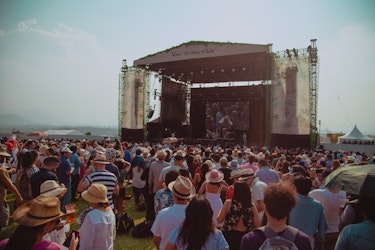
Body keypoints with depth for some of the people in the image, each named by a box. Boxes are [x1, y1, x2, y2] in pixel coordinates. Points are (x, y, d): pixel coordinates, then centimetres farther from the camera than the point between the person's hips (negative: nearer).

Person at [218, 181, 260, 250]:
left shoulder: (228, 203, -11)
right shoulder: (251, 206, -6)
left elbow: (219, 220, -7)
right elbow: (257, 225, -6)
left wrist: (223, 208, 7)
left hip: (230, 235, -1)